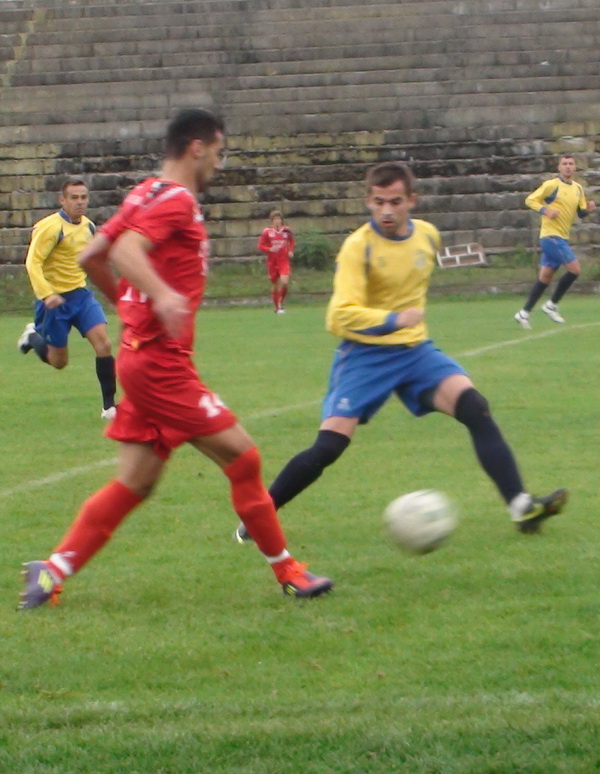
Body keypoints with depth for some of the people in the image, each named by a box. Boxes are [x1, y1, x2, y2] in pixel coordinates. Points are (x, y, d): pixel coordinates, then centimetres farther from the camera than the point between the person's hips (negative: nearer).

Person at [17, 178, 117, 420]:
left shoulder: (88, 226, 5)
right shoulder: (50, 227, -18)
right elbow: (32, 262, -22)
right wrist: (46, 294, -32)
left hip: (81, 294, 5)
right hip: (55, 299, -5)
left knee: (104, 343, -14)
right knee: (58, 361, 6)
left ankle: (109, 405, -8)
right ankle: (33, 336, 38)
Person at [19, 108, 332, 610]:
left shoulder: (147, 195, 16)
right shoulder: (176, 200, -11)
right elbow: (125, 250, -28)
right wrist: (161, 294, -44)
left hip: (142, 357, 10)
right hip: (161, 361, -10)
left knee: (136, 483, 10)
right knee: (242, 457, -4)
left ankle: (51, 573, 7)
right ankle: (287, 573, 3)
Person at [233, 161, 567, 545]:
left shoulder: (428, 236, 3)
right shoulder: (358, 247, -15)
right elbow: (341, 315, -23)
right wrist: (392, 320, -35)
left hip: (416, 349, 4)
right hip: (366, 354, -4)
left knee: (475, 408, -18)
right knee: (329, 447, -13)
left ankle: (521, 506, -20)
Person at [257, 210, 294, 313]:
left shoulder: (287, 230, 4)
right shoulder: (267, 232, -2)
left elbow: (291, 242, 22)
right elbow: (260, 246, 0)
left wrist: (291, 251, 4)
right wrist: (270, 249, -18)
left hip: (284, 261, 0)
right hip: (272, 261, 0)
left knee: (285, 282, -20)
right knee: (275, 285, 6)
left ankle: (281, 303, 1)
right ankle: (277, 308, 22)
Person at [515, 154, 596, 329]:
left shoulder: (577, 188, 13)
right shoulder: (552, 185, -8)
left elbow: (581, 212, 16)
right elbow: (530, 200, -7)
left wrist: (588, 209, -6)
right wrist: (546, 211, -22)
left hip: (562, 237, 7)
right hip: (551, 235, -7)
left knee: (545, 275, 6)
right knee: (574, 269, -14)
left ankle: (524, 313, 10)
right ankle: (552, 305, -1)